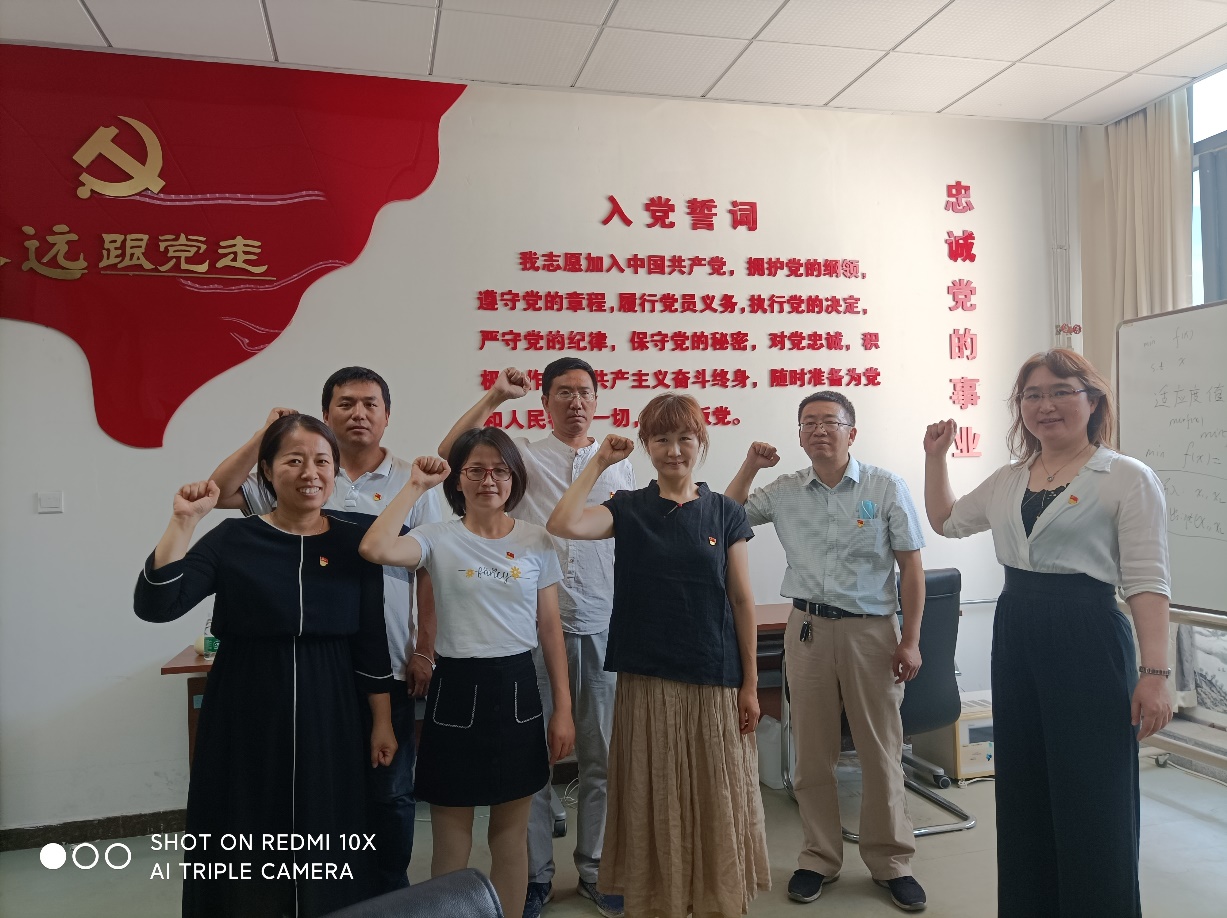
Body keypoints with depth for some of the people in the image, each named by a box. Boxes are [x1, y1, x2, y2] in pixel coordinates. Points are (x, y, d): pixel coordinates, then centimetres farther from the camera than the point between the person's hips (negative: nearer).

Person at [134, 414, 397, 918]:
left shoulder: (353, 539, -1)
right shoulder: (233, 538, -4)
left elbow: (371, 639, 2)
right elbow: (155, 605, -13)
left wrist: (382, 722, 4)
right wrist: (184, 521, -21)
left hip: (328, 718, 1)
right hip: (246, 718, 0)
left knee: (326, 854, 12)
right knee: (247, 849, 11)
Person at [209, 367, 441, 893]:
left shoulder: (410, 482, 0)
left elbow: (430, 574, 0)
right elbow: (219, 494, -5)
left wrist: (424, 651, -2)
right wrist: (266, 435, -11)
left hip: (389, 666, -1)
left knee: (390, 790, 12)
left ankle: (391, 894, 32)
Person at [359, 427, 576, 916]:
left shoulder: (536, 541, 1)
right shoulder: (439, 538, -5)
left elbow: (550, 629, 4)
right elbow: (375, 549, -27)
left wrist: (563, 708, 3)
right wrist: (416, 486, -18)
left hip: (517, 689, 2)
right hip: (456, 691, -2)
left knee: (510, 834, 16)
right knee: (451, 841, 12)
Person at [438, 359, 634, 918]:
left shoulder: (618, 466, 11)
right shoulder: (523, 455, 3)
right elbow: (449, 455, -11)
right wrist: (495, 397, -13)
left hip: (600, 628, 2)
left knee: (601, 757, 11)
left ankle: (595, 871, 27)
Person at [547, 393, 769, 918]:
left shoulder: (725, 514, 2)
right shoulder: (628, 509, 1)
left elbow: (742, 601, 3)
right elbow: (563, 525, -18)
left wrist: (750, 684, 1)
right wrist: (599, 463, -11)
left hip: (715, 682, 1)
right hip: (647, 682, 0)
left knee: (717, 803, 9)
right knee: (654, 802, 10)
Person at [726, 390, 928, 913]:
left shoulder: (886, 487, -3)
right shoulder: (782, 492, 4)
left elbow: (911, 566, -1)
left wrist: (910, 640, -5)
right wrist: (749, 467, 0)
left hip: (872, 630, -2)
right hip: (808, 629, 2)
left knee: (881, 752, 8)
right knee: (813, 753, 11)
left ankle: (890, 862, 27)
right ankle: (820, 858, 28)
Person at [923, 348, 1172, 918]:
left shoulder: (1128, 478, -6)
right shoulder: (1007, 481, 11)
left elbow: (1147, 582, -11)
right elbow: (945, 520, 26)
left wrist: (1154, 673, -17)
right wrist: (935, 456, 16)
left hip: (1088, 642, -6)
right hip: (1015, 639, 6)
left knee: (1092, 804, 2)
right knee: (1023, 792, 16)